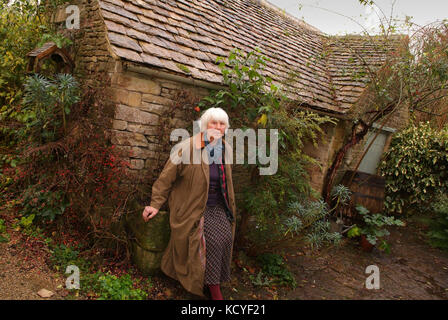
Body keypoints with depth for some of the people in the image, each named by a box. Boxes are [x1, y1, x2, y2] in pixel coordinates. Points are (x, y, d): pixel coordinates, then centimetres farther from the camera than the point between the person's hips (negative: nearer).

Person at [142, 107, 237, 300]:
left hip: (216, 206, 6)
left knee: (225, 236, -10)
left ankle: (215, 278, 11)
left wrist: (230, 206, 23)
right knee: (211, 241, -16)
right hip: (193, 206, -6)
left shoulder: (226, 149, 3)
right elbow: (167, 176, -11)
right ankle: (214, 291, 0)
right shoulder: (189, 146, -15)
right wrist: (155, 204, -12)